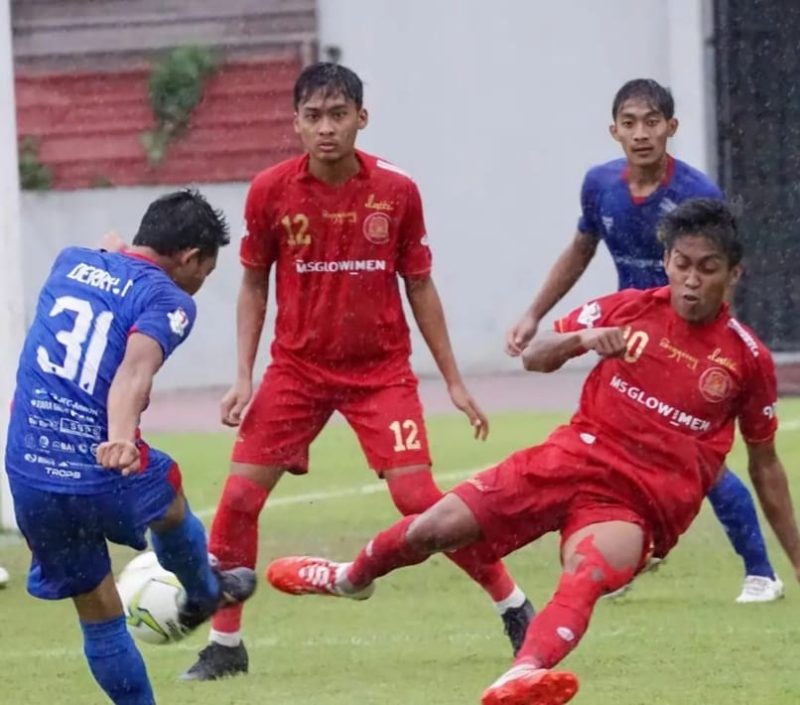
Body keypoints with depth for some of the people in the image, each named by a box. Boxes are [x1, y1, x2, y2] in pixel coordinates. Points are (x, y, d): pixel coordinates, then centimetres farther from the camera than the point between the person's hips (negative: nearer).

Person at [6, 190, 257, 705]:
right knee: (169, 504, 33)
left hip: (28, 476, 4)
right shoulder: (168, 299, -7)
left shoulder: (70, 262, 12)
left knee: (99, 614, 15)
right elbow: (137, 365, -27)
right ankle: (202, 595, 58)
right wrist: (121, 437, -44)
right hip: (105, 474, -4)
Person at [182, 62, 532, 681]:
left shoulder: (396, 192, -9)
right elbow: (254, 285, 5)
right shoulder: (271, 191, -8)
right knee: (239, 496, -6)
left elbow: (419, 287, 2)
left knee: (418, 497, -11)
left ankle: (515, 609, 7)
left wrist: (454, 381, 4)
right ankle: (224, 645, 9)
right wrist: (244, 376, -3)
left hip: (381, 370, -1)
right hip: (297, 369, 2)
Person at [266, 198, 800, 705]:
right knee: (434, 530, 0)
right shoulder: (630, 309, 2)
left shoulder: (748, 358, -1)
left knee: (585, 578, -36)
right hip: (572, 459, 3)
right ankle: (352, 578, 34)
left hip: (641, 503, -3)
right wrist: (581, 338, -15)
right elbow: (534, 356, 8)